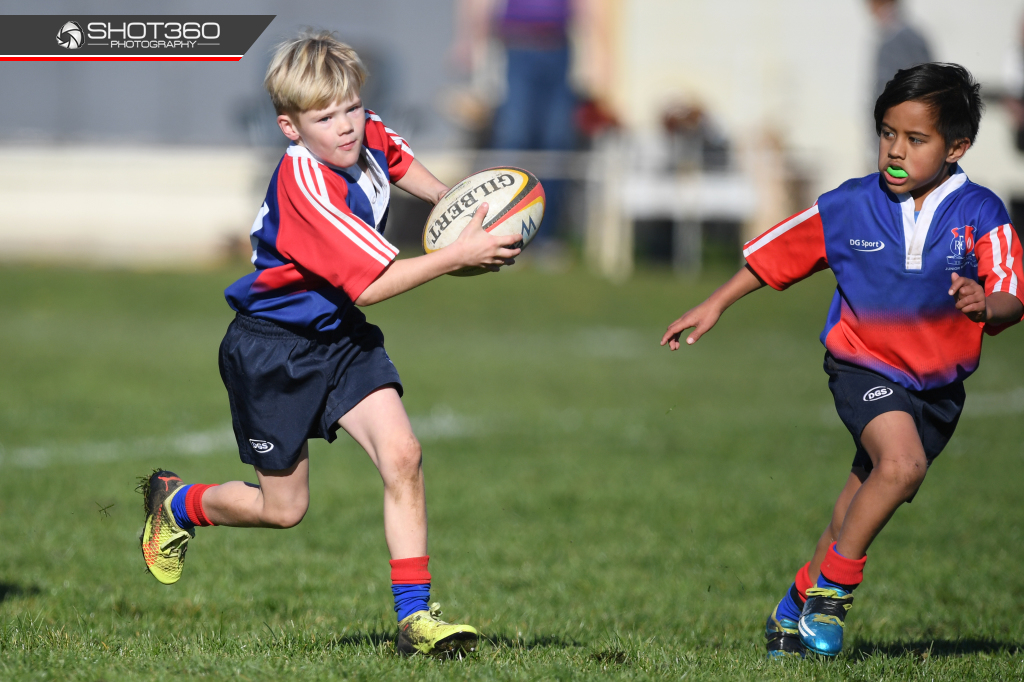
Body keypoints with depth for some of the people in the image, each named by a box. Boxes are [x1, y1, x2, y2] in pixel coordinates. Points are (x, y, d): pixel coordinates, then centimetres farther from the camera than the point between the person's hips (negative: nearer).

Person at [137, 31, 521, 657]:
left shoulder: (368, 138, -6)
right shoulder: (306, 186, -31)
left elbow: (395, 156, 23)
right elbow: (370, 286, -32)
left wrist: (446, 197, 10)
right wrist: (457, 256, -35)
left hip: (340, 335, 7)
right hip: (273, 347, -7)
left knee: (401, 455, -13)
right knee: (283, 508, 6)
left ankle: (416, 617, -9)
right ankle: (174, 504, 36)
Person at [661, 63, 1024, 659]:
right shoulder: (850, 208, -9)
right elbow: (777, 253, 4)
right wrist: (715, 306, 6)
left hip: (938, 384, 2)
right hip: (865, 365, -2)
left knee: (866, 503, 11)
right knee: (902, 464, -27)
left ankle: (798, 607, 30)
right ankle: (833, 587, -9)